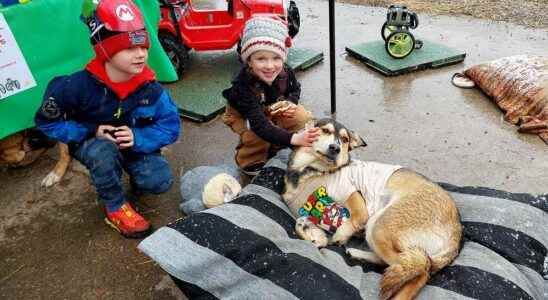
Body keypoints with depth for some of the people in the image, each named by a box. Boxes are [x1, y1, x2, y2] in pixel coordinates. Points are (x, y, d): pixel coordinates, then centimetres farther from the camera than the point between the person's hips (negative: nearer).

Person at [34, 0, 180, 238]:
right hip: (91, 144, -1)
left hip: (135, 145, 2)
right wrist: (92, 131, -24)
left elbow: (170, 126, -15)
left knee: (161, 181, -21)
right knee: (104, 151, -38)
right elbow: (46, 121, -12)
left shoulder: (150, 88, -19)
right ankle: (116, 207, -12)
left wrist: (137, 137, -31)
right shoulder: (79, 85, -24)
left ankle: (132, 173, 16)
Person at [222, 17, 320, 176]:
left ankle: (274, 147, 5)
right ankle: (250, 160, -2)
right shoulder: (243, 85, -40)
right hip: (242, 115, -5)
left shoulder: (285, 72, -24)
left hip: (274, 109, 5)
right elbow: (259, 124, -46)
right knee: (258, 133, -34)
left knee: (303, 117, -16)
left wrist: (292, 102, -21)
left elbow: (295, 88, 2)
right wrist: (293, 138, -55)